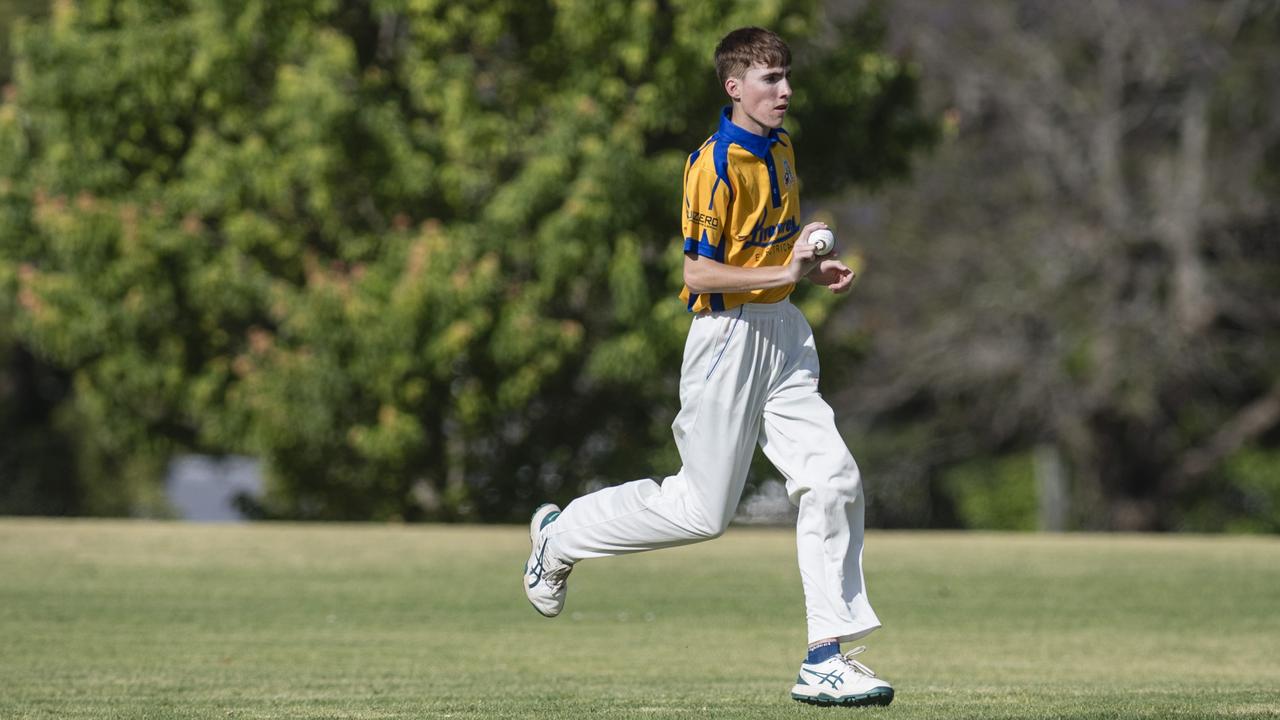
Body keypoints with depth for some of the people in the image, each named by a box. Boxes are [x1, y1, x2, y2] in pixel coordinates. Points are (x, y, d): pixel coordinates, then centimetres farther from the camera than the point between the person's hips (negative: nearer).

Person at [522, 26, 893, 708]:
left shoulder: (781, 150, 12)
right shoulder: (716, 165, -16)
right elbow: (697, 273, -19)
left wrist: (813, 270, 9)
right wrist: (781, 273, -26)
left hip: (782, 333, 8)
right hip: (728, 336, -8)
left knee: (832, 479, -6)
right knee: (702, 510, -1)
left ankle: (826, 660, -3)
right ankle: (561, 535, 23)